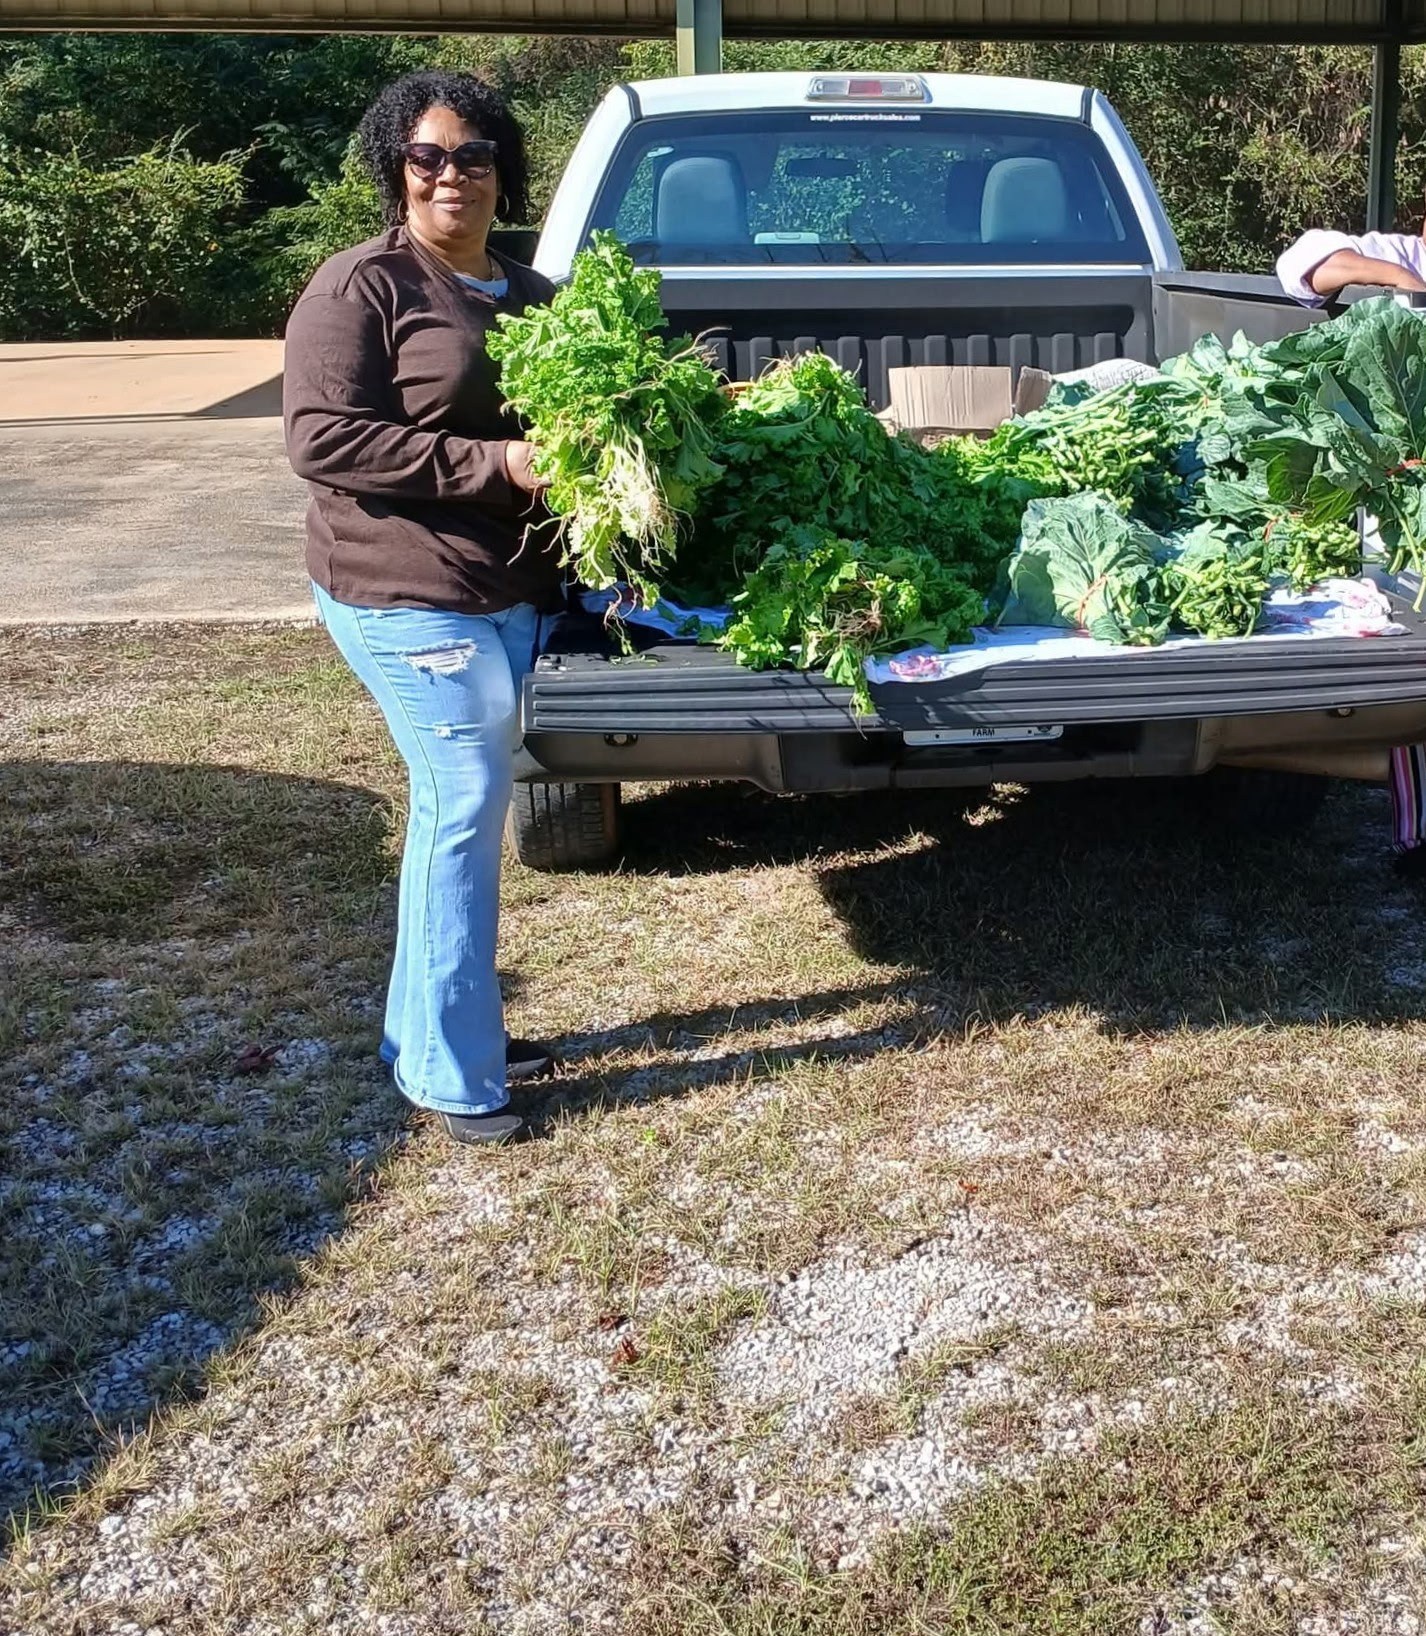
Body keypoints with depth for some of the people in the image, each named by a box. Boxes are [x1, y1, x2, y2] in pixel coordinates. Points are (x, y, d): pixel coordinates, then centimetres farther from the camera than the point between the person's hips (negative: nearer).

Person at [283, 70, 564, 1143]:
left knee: (463, 807, 15)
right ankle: (452, 1072, 4)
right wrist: (496, 463, -22)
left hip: (509, 594, 8)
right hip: (409, 596, -8)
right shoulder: (360, 289, -9)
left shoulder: (528, 292, 15)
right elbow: (321, 438, -18)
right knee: (467, 805, -8)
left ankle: (435, 1034, 29)